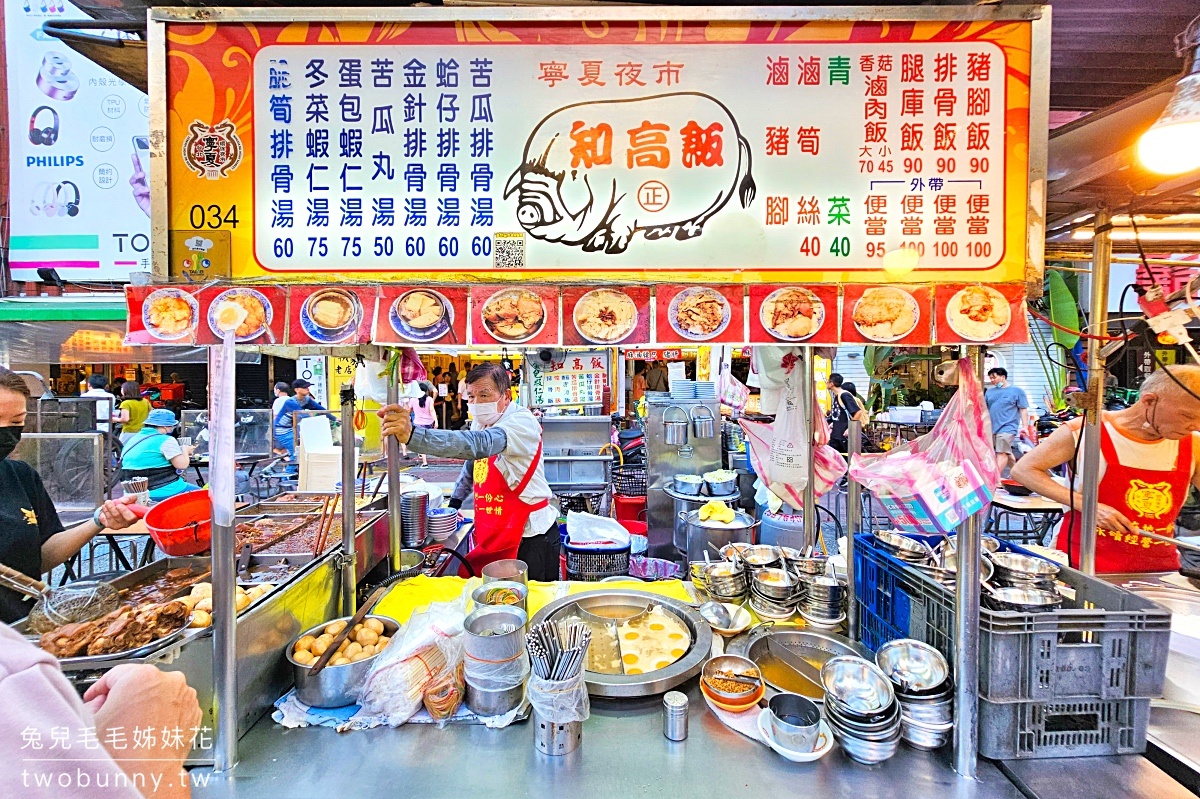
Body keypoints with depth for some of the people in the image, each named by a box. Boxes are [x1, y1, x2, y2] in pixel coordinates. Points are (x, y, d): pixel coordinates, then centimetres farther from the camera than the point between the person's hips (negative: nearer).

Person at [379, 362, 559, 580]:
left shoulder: (522, 422, -20)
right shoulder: (481, 422, 6)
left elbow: (478, 445, -39)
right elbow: (472, 463, 24)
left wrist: (412, 435, -48)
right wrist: (454, 503, 17)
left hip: (531, 538, -8)